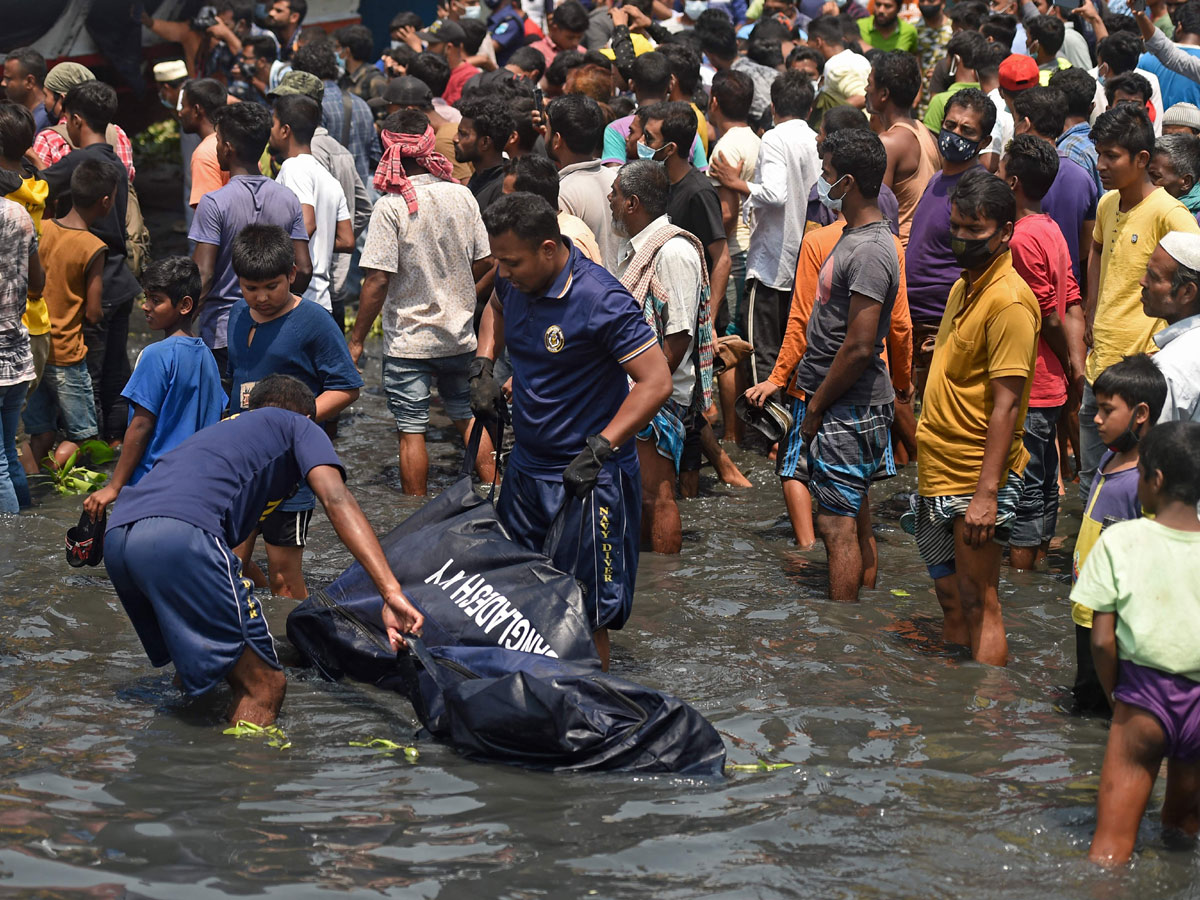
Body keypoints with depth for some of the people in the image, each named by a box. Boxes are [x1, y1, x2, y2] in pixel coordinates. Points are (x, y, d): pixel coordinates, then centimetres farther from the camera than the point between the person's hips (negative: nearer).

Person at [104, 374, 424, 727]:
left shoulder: (217, 429, 41)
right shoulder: (298, 427, 22)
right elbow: (336, 499, 2)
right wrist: (391, 592, -9)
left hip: (116, 535, 8)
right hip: (180, 535, -8)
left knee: (197, 670, 28)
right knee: (264, 687, -4)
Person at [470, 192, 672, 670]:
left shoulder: (602, 302, -24)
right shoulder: (516, 281, -1)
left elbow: (656, 382, -24)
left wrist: (600, 447, -28)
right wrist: (483, 368, 8)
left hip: (587, 478, -8)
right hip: (526, 467, 8)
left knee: (585, 612, -2)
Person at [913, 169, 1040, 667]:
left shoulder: (1008, 300, -17)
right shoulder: (964, 286, 13)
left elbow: (1006, 404, -21)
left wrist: (987, 494, -25)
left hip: (976, 480, -9)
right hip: (940, 475, 9)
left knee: (978, 604, -6)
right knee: (950, 598, 16)